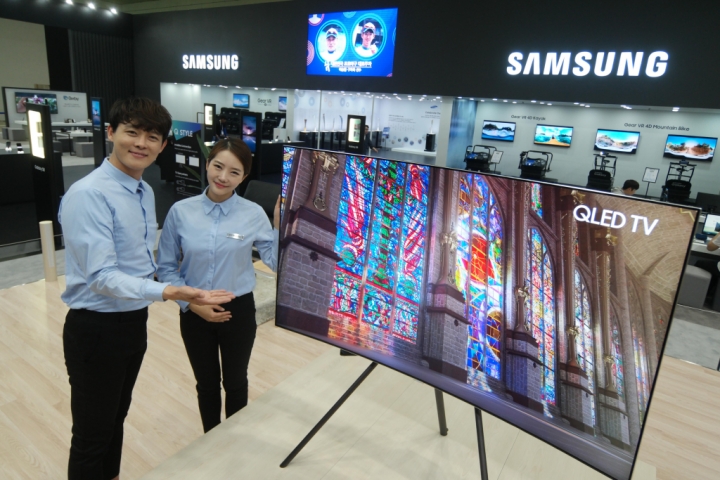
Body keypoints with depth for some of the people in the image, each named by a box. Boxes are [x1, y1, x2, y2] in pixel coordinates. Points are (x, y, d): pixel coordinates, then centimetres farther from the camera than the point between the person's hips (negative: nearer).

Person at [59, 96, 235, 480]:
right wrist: (167, 292, -40)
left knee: (116, 418, 26)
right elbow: (101, 276, -28)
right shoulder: (87, 195, -22)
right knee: (92, 434, 11)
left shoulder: (145, 192, 4)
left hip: (134, 321, 8)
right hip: (97, 328, -8)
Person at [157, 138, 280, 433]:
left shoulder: (253, 214, -11)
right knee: (206, 384, 21)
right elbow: (166, 267, -4)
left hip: (238, 311, 0)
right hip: (195, 313, 1)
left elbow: (276, 262, -13)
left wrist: (280, 225, -23)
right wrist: (192, 304, -13)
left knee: (235, 382, 20)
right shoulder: (181, 212, -10)